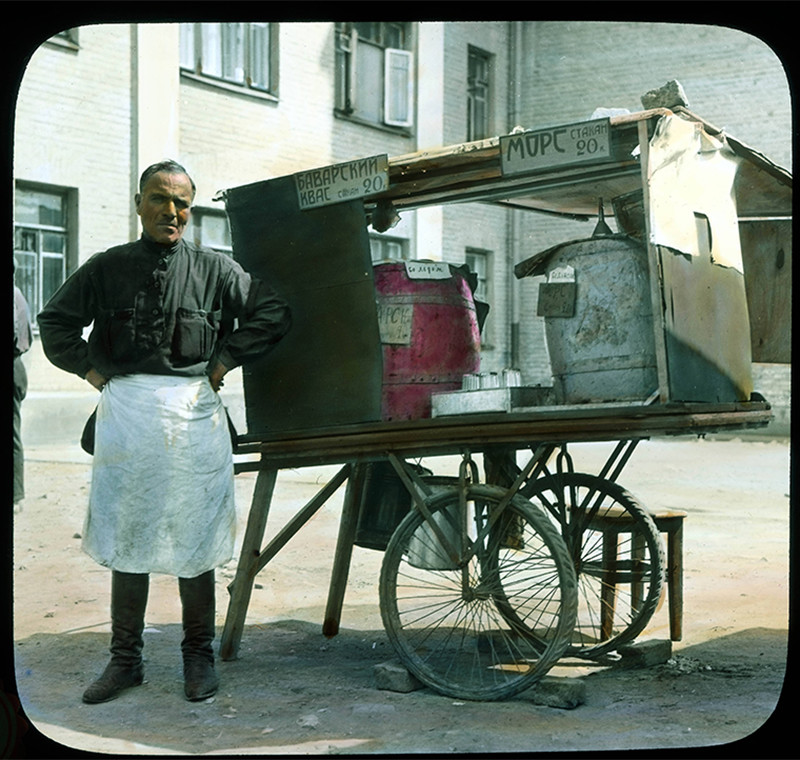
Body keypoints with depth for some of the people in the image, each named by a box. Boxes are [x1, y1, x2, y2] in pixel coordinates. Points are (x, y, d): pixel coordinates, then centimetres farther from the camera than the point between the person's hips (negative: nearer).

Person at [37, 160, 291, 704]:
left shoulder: (215, 270, 4)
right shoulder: (107, 268, 6)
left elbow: (274, 314, 6)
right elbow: (55, 322, 15)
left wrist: (225, 358, 0)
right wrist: (90, 367, 3)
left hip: (193, 412, -1)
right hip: (125, 410, 1)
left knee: (194, 541, 6)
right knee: (127, 542, 7)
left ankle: (199, 657, 18)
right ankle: (125, 659, 18)